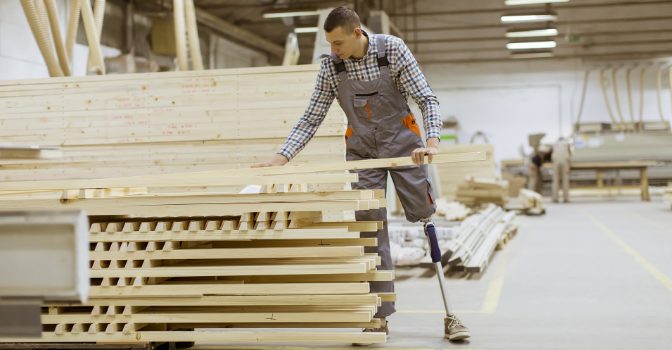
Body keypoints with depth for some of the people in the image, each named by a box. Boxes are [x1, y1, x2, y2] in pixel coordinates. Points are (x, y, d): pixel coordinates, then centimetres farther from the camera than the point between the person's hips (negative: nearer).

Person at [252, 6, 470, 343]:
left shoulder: (393, 49, -13)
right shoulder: (331, 66, -6)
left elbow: (427, 99, -12)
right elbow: (311, 119, -1)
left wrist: (432, 141, -27)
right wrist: (282, 157, -12)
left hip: (402, 143, -2)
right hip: (362, 149, 2)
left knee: (426, 220, -3)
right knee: (371, 230, -3)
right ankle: (380, 317, 2)